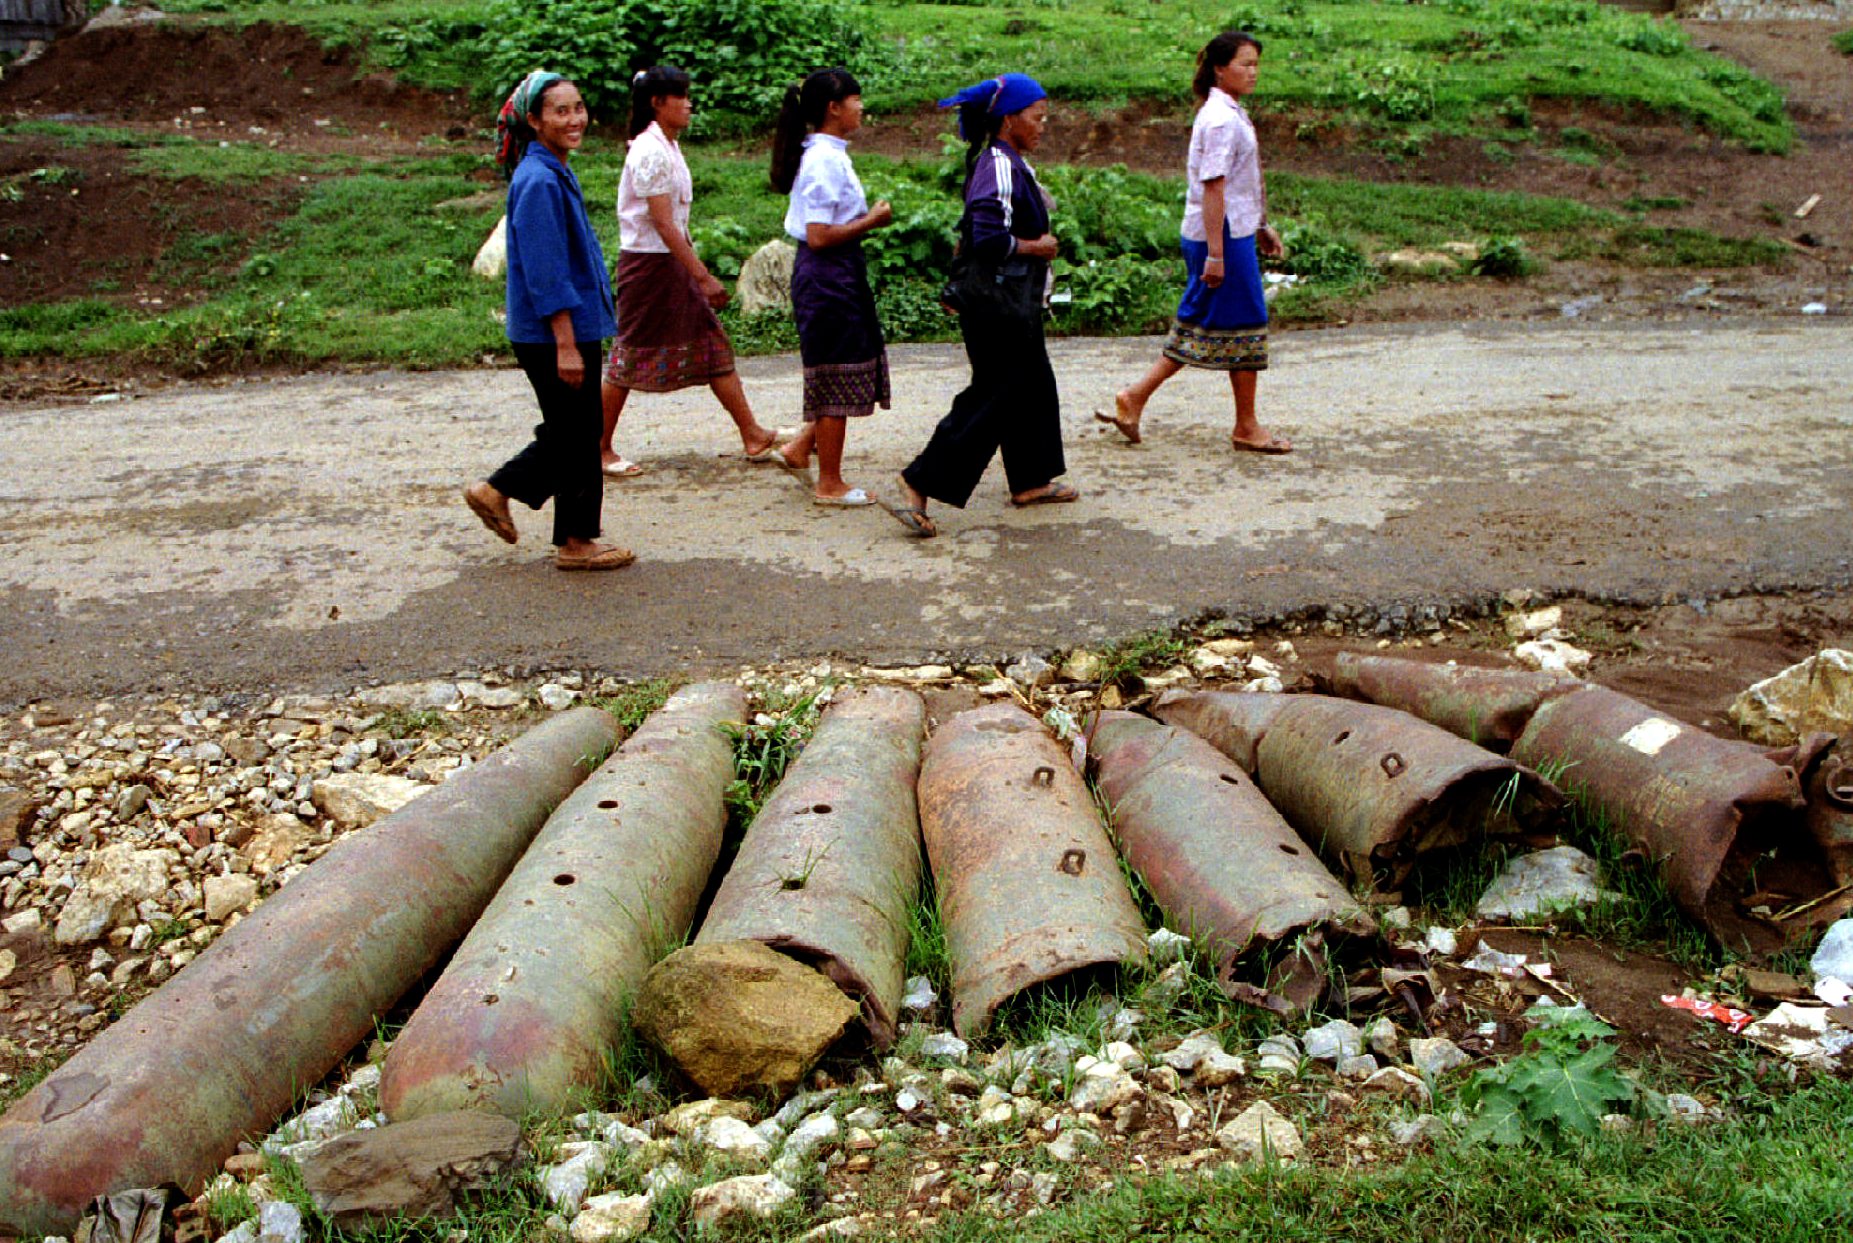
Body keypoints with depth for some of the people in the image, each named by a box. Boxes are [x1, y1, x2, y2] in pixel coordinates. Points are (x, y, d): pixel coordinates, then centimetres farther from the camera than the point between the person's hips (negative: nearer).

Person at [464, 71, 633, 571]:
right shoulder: (538, 182, -18)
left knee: (569, 435, 18)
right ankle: (575, 542, 15)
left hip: (575, 328, 10)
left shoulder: (556, 173, 13)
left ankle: (496, 491, 29)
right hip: (552, 336, -10)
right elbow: (545, 274, -22)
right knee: (575, 436, 2)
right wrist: (566, 345, -23)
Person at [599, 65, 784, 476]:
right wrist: (703, 276, -23)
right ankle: (600, 449, 13)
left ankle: (754, 437, 11)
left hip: (674, 263, 9)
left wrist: (697, 271, 16)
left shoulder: (668, 147, 11)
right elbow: (663, 224, -23)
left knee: (713, 345, 7)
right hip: (647, 264, -9)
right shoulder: (650, 152, -18)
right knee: (631, 356, 0)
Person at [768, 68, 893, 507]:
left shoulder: (828, 155, 12)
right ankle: (830, 484, 10)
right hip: (828, 277, -10)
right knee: (836, 378, -1)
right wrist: (870, 222, -14)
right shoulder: (824, 161, -18)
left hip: (840, 274, 10)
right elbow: (819, 236, -23)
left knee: (857, 369, 16)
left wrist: (867, 217, 4)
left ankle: (801, 446, 22)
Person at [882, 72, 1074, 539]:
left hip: (1012, 301, 11)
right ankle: (916, 486, -7)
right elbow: (988, 239, -28)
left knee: (1032, 383, 19)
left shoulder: (1010, 164, 13)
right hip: (995, 303, -11)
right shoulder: (999, 168, -19)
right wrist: (1036, 248, -15)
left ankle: (1030, 481, 32)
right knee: (992, 397, -8)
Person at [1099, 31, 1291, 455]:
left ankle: (1135, 399, 13)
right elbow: (1213, 188, -21)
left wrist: (1262, 227, 24)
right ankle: (1246, 428, 10)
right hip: (1224, 236, -10)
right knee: (1244, 325, -1)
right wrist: (1216, 254, -23)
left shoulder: (1229, 113, 15)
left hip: (1234, 232, 10)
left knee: (1199, 326, 12)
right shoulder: (1221, 120, -16)